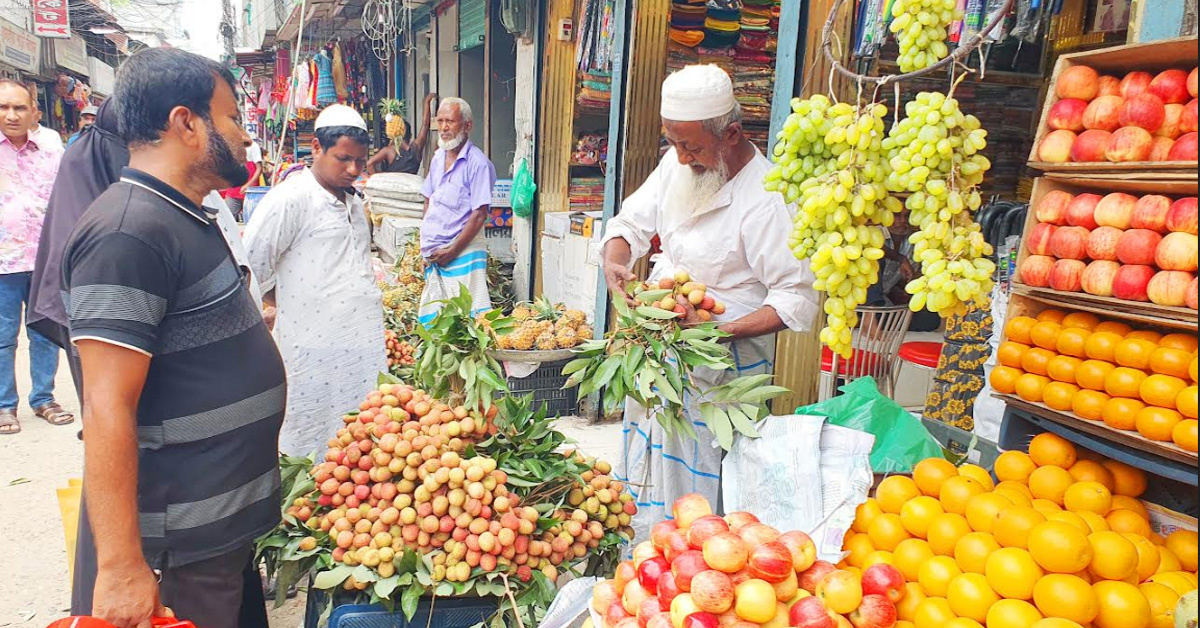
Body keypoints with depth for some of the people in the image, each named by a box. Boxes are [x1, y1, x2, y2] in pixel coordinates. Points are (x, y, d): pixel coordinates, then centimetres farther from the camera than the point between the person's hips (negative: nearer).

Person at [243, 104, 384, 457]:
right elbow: (251, 266, -10)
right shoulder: (291, 198, -9)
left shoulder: (353, 203, 16)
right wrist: (287, 306, 0)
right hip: (317, 354, -7)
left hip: (365, 351, 7)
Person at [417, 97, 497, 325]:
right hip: (434, 254, 7)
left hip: (463, 253, -7)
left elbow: (479, 215, -15)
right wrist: (425, 245, 9)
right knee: (431, 317, 11)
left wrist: (453, 251, -14)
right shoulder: (438, 158, 12)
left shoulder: (478, 163, -11)